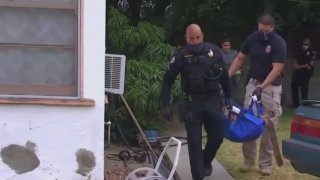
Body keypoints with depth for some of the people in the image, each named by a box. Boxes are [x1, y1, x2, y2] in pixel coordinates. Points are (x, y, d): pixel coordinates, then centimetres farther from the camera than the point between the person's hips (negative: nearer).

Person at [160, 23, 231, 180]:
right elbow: (168, 81, -4)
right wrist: (165, 105, -9)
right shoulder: (181, 56, -8)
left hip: (214, 100, 3)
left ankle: (206, 161, 38)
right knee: (194, 142, 0)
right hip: (193, 103, -2)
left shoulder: (214, 51, -1)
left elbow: (224, 75, 10)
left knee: (217, 137, 8)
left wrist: (228, 96, 14)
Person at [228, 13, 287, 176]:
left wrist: (261, 87, -28)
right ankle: (248, 160, 14)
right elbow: (239, 59, 7)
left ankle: (265, 163, 11)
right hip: (253, 84, 4)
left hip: (271, 88, -3)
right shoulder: (252, 38, -1)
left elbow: (276, 69, -19)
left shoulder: (279, 43, -14)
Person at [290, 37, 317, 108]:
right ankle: (295, 103, 17)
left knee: (304, 89, -4)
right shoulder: (299, 51, 11)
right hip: (297, 72, 6)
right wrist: (295, 66, -5)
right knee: (294, 86, 6)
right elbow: (295, 60, 17)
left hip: (306, 73, -6)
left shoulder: (312, 52, -6)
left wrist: (300, 66, -12)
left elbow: (311, 64, -13)